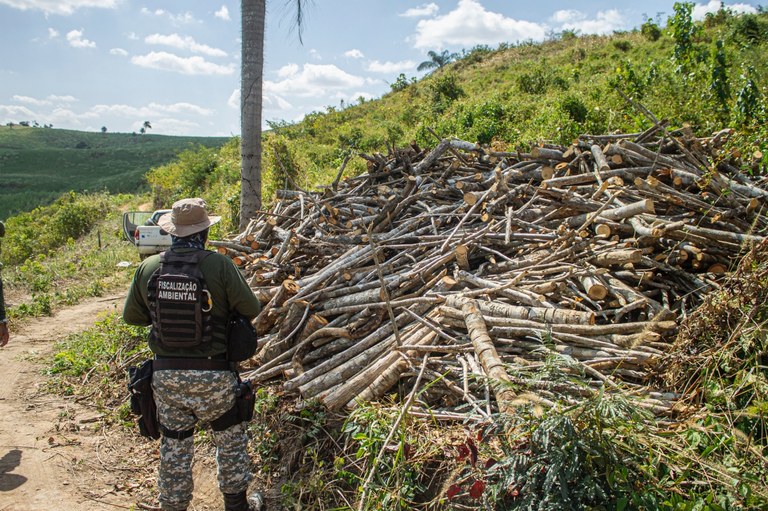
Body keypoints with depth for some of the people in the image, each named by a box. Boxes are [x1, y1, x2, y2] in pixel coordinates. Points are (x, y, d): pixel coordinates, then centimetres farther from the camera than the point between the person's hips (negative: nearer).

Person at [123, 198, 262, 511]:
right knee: (230, 437, 19)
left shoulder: (148, 267, -3)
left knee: (174, 445, 18)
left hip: (165, 373, 3)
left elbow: (130, 316, 7)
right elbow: (251, 309, -9)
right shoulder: (219, 265, -14)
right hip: (212, 373, -2)